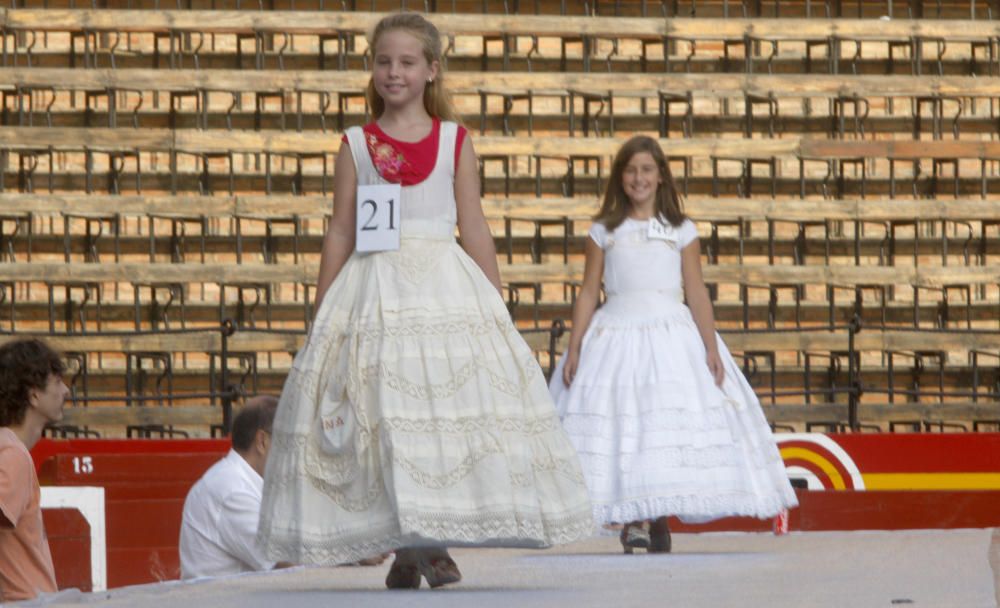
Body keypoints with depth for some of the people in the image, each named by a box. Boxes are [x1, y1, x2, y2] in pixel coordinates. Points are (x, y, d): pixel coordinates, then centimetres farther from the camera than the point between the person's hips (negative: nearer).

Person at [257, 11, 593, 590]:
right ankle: (403, 548, 1)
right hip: (374, 289, 0)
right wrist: (321, 315, 6)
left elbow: (475, 227, 8)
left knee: (451, 407, -9)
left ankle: (435, 543, -3)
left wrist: (497, 305, 5)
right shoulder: (357, 145, 8)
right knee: (382, 417, -6)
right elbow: (341, 233, 9)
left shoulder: (455, 141, 8)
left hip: (446, 286, 0)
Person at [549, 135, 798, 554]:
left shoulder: (681, 232, 8)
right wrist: (574, 347, 1)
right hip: (617, 332, 0)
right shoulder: (604, 232, 9)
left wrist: (711, 347, -3)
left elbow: (696, 292, 6)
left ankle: (657, 519, 3)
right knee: (620, 422, -9)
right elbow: (588, 292, 8)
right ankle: (634, 518, -9)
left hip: (671, 334, 0)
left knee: (670, 421, -6)